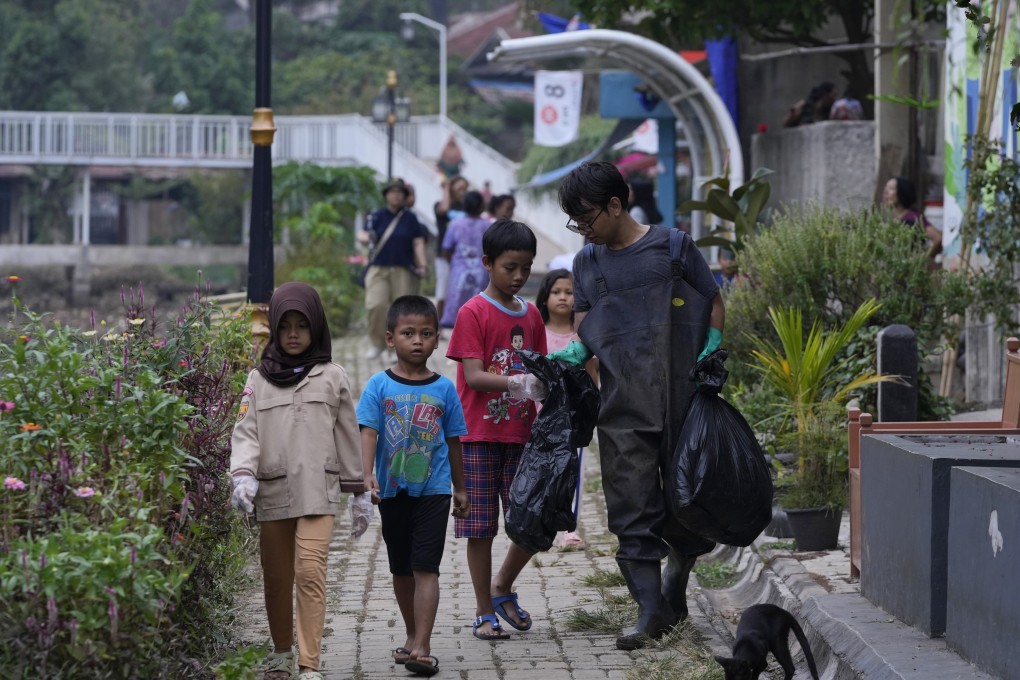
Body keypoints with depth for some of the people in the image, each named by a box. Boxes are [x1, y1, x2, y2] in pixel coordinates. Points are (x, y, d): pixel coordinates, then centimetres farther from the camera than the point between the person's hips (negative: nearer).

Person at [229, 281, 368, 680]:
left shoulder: (332, 378, 8)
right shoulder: (259, 380, 10)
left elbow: (348, 437, 11)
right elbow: (246, 434, 1)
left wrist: (359, 491, 10)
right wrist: (243, 477, -16)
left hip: (318, 490, -2)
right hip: (273, 492, 2)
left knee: (311, 572, -15)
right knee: (277, 577, 10)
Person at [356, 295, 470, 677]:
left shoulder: (444, 389, 1)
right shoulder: (379, 386, -3)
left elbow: (453, 442, 9)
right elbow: (368, 432, -11)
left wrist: (460, 488, 14)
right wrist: (368, 474, -26)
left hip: (433, 490, -1)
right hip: (393, 490, 1)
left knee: (425, 569, -9)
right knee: (401, 570, 14)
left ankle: (422, 648, -14)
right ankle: (412, 637, 29)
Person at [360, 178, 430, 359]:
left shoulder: (410, 218, 4)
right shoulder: (377, 216, 6)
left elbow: (418, 242, 1)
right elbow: (364, 235, -4)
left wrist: (422, 265, -11)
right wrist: (367, 237, -28)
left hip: (403, 270, 0)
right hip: (379, 268, 0)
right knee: (375, 305, -14)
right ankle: (378, 343, 6)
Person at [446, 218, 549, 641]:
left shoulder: (531, 315, 10)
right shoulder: (473, 313, -7)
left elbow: (539, 374, 13)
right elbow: (473, 376, -15)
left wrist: (548, 386, -7)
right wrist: (516, 383, -28)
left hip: (521, 434, 5)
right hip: (479, 435, -5)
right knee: (480, 527, 0)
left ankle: (502, 588, 26)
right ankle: (485, 613, 11)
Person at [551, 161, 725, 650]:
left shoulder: (671, 246, 0)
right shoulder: (587, 262, 12)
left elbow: (714, 302, 6)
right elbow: (585, 328, 16)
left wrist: (710, 355, -7)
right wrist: (571, 355, -5)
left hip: (679, 394, -2)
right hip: (621, 403, 3)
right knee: (632, 507, -4)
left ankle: (675, 583, 30)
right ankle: (652, 611, -1)